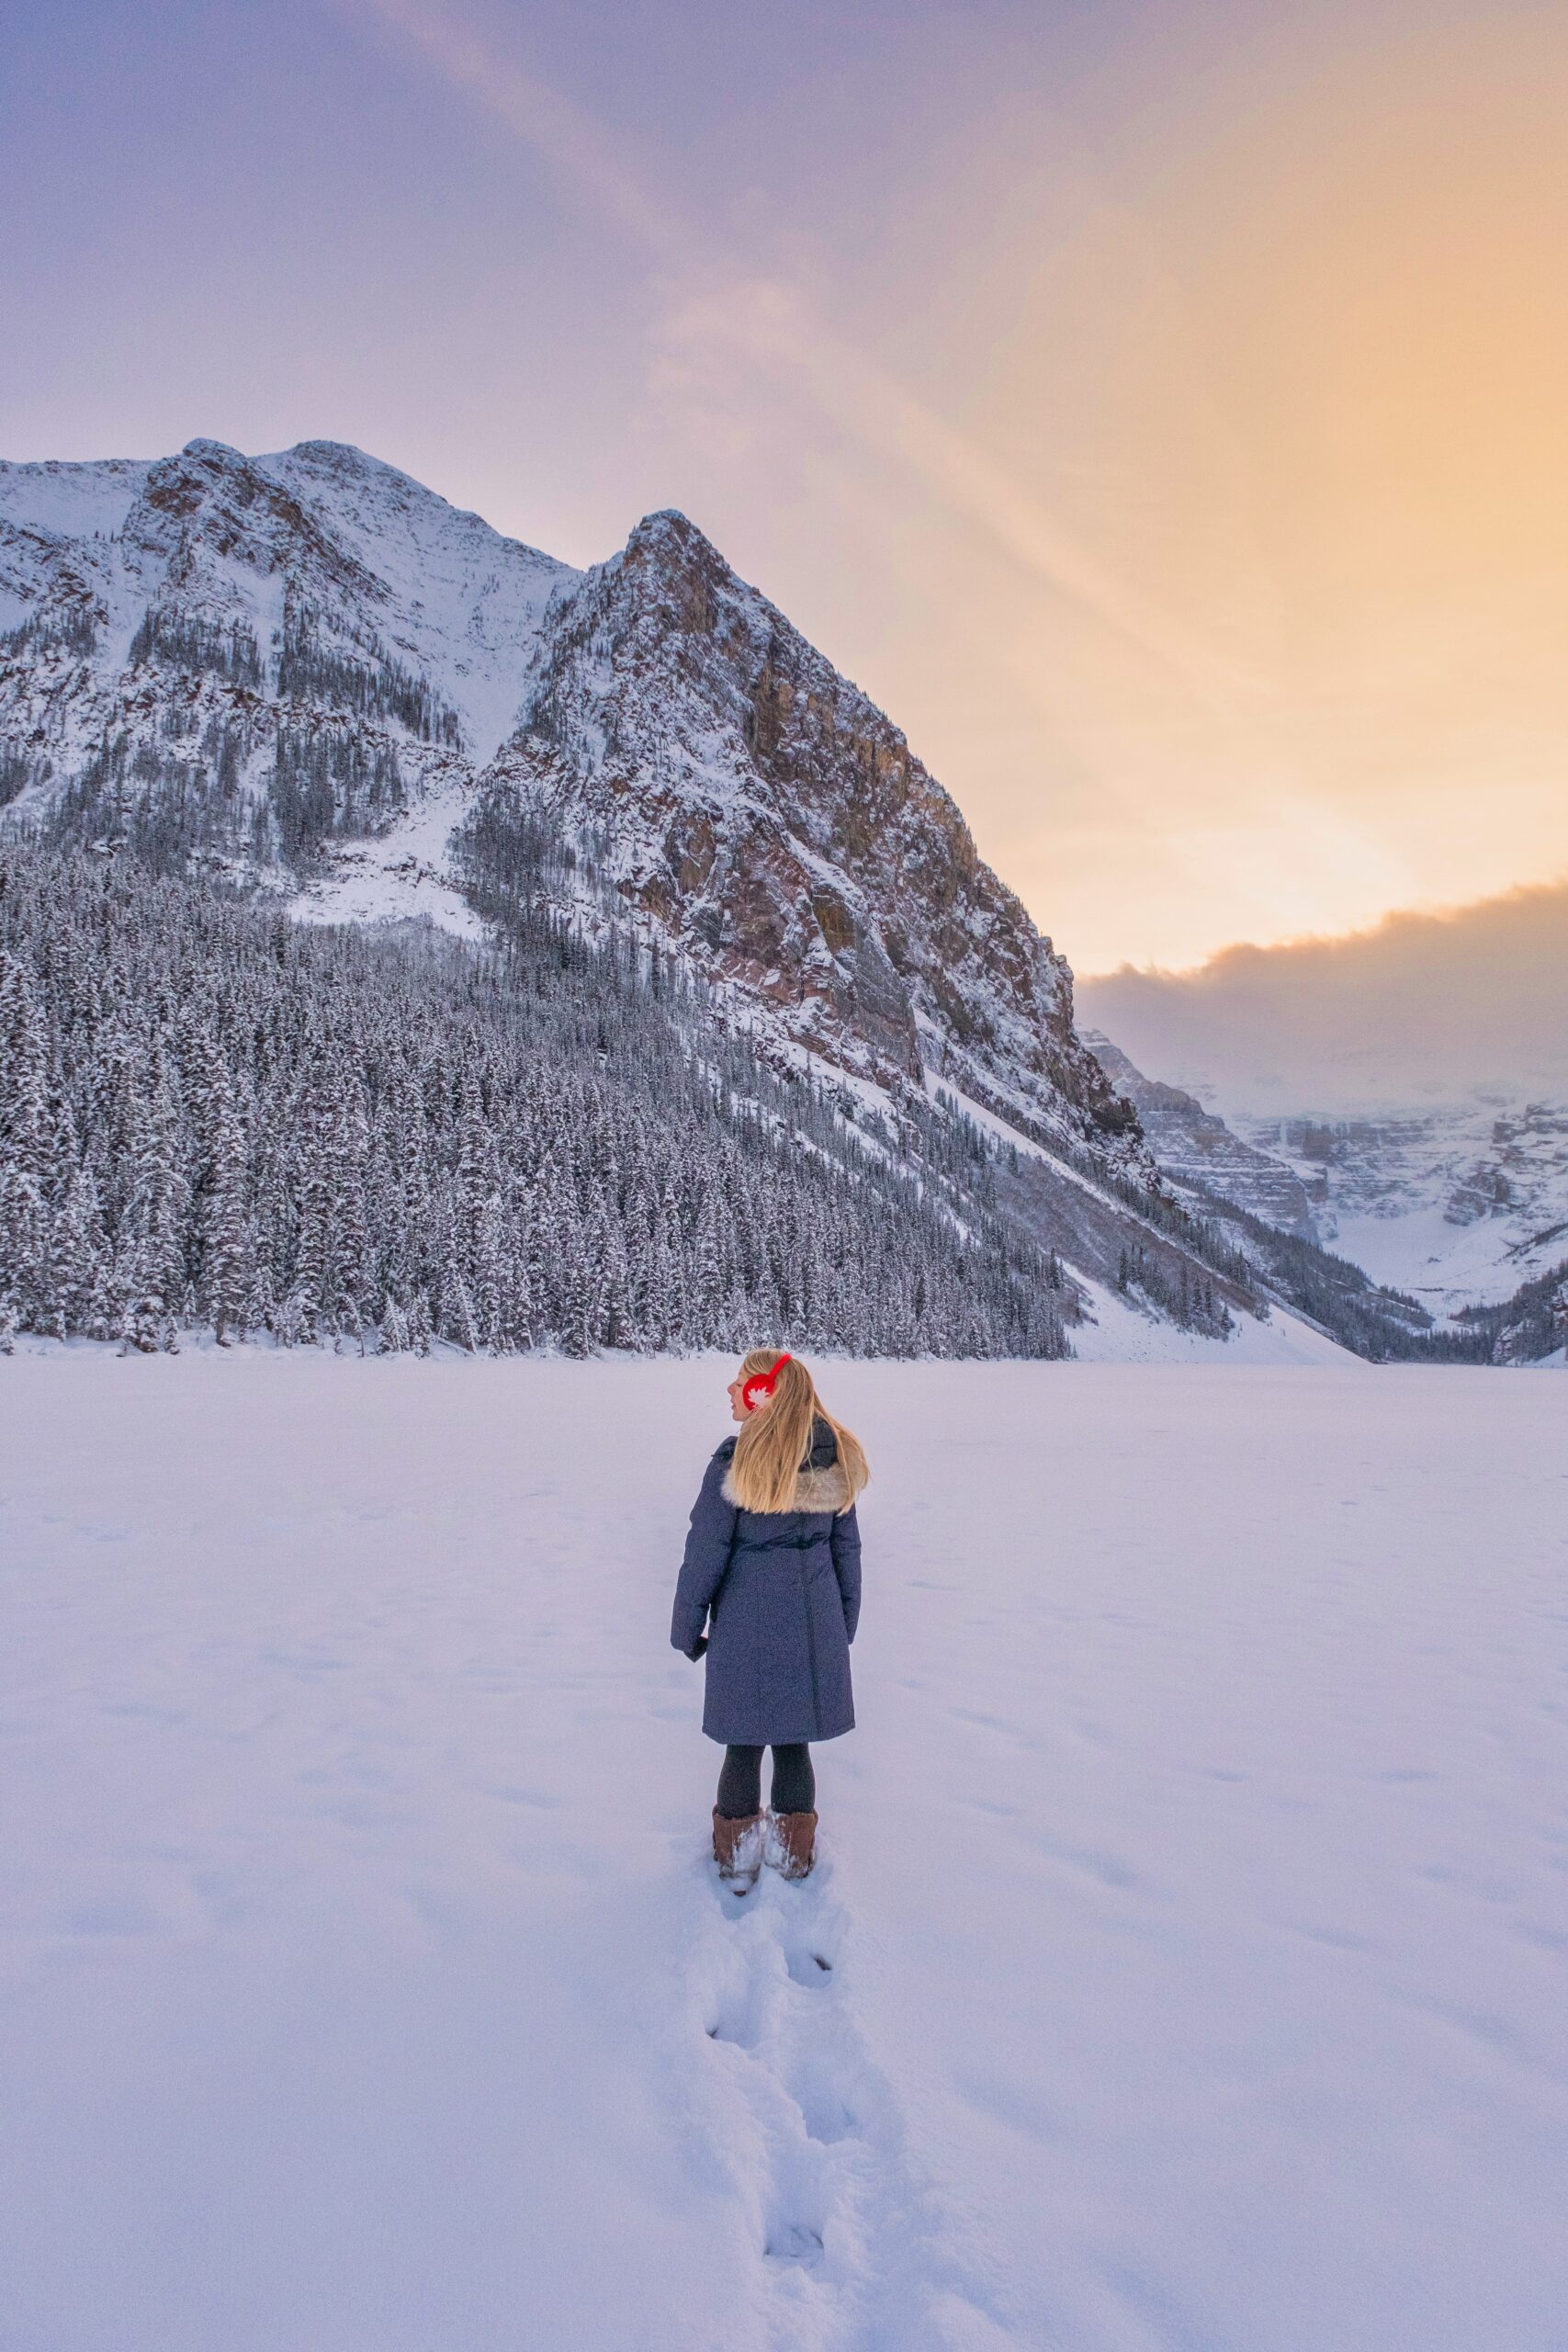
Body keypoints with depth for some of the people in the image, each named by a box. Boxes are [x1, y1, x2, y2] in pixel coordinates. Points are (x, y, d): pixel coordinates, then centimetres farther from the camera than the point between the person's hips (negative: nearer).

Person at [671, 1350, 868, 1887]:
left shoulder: (735, 1461, -18)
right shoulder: (836, 1459, -2)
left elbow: (705, 1554, -12)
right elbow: (847, 1549, 6)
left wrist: (687, 1629, 0)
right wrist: (844, 1626, 17)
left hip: (747, 1629, -4)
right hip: (816, 1628, 4)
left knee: (744, 1745, 12)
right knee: (793, 1742, 17)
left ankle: (738, 1859, 26)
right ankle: (794, 1854, 29)